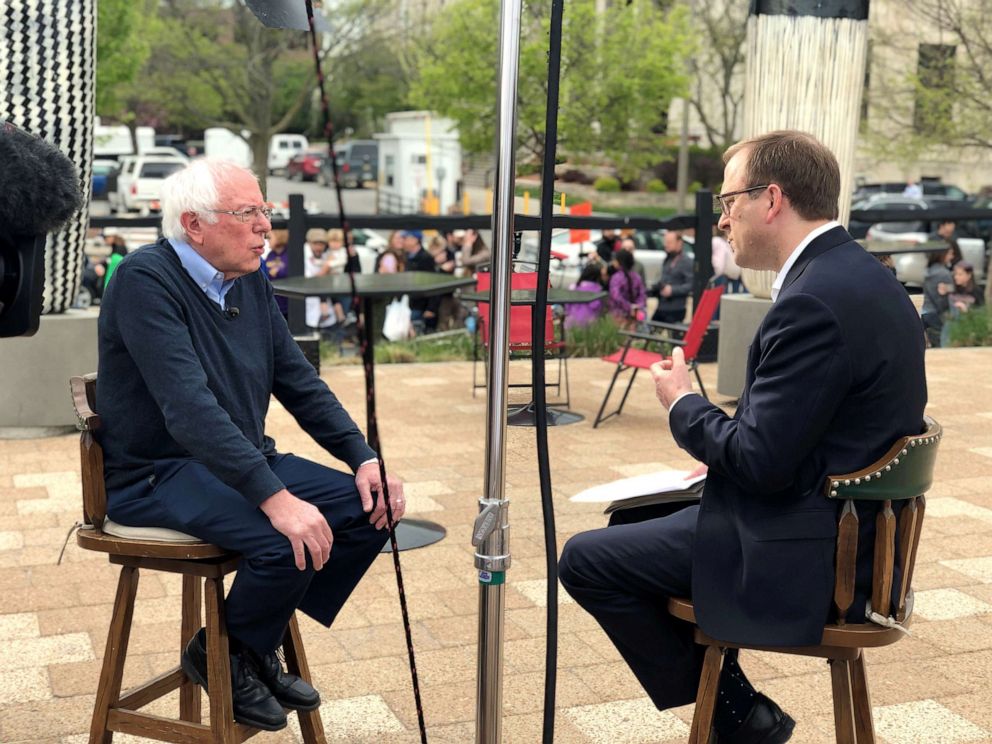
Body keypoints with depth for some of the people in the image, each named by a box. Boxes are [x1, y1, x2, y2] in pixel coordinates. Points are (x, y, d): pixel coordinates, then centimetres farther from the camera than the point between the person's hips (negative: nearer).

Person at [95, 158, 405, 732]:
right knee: (289, 539, -31)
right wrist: (276, 498, -37)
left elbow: (300, 381, 9)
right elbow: (190, 409, -30)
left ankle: (260, 647, 9)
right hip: (157, 475, -8)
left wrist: (365, 458, -5)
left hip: (242, 459, 8)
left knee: (372, 507, -6)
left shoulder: (252, 282, 6)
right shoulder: (146, 281, -19)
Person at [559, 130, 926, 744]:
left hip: (803, 556, -10)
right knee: (633, 516, 23)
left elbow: (760, 463, -24)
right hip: (851, 526, 10)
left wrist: (683, 403, -8)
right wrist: (725, 458, 9)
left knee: (585, 560, -3)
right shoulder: (863, 278, 7)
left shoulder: (814, 301, -25)